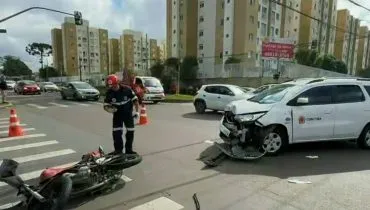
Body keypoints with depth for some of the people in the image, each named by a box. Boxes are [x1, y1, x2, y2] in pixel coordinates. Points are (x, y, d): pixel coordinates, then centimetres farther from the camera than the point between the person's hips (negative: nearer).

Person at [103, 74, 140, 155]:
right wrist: (108, 109, -31)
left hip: (128, 113, -1)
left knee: (130, 131, 4)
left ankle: (129, 150, 19)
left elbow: (135, 100, -10)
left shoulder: (127, 89, -20)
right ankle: (118, 150, 10)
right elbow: (106, 105, -8)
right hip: (117, 114, 1)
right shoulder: (109, 92, -14)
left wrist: (137, 111, -14)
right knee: (116, 132, -4)